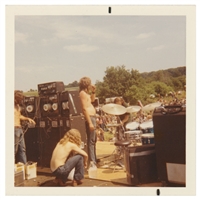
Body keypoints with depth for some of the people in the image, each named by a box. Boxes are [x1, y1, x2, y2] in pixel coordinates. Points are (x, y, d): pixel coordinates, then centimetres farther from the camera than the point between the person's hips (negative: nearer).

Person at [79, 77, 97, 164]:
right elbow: (84, 109, -22)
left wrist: (93, 92, 14)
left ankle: (94, 159, 32)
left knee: (94, 139, 20)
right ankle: (92, 161, -4)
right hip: (89, 118, -11)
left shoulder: (85, 93, 15)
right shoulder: (83, 93, -15)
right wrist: (90, 123, -25)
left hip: (92, 117, 11)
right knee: (91, 140, -8)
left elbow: (92, 100, 31)